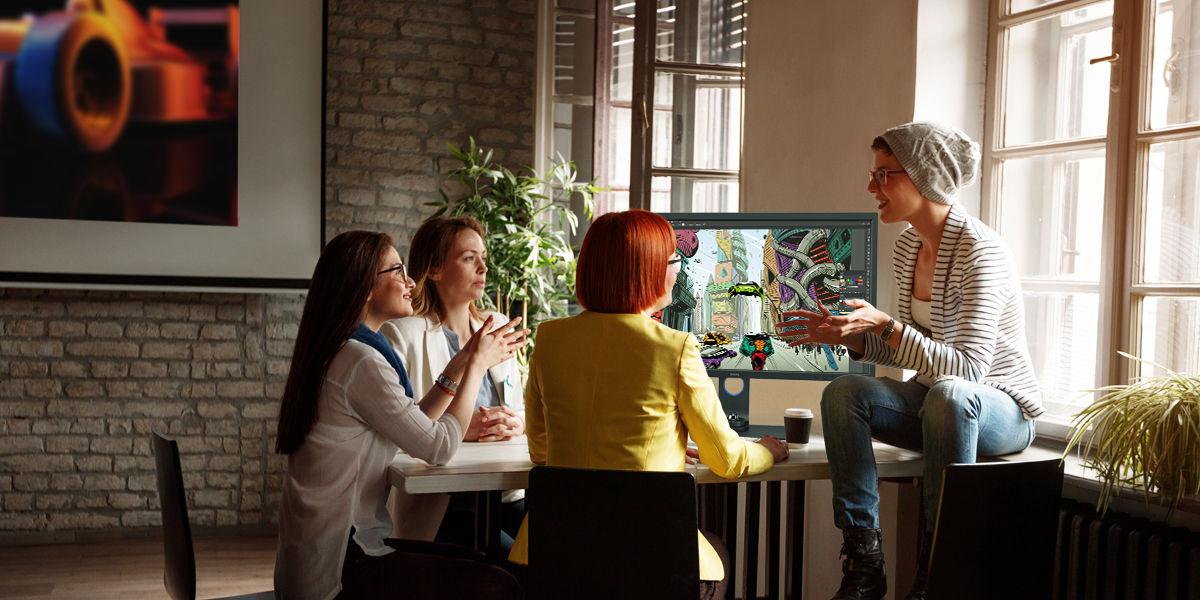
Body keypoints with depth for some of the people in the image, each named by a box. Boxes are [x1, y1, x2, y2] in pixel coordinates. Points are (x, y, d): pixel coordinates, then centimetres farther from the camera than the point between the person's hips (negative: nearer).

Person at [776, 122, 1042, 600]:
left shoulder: (979, 251, -20)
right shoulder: (907, 247, 5)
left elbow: (968, 368, -28)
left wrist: (885, 325, -33)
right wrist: (850, 337, -2)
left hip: (1004, 409, -7)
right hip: (938, 404, 7)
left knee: (947, 394, -39)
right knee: (842, 393, -17)